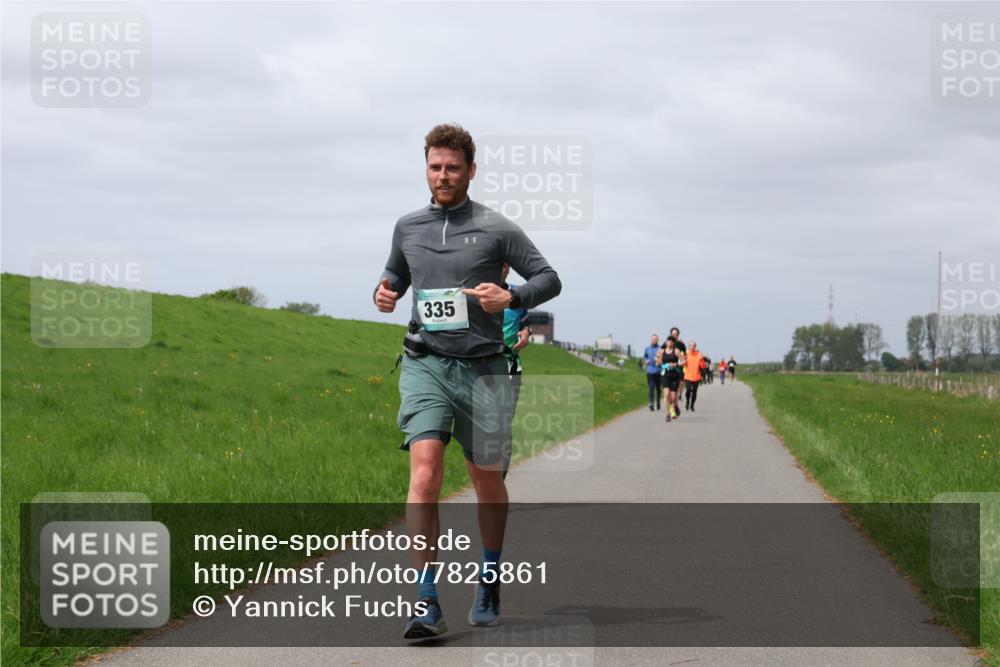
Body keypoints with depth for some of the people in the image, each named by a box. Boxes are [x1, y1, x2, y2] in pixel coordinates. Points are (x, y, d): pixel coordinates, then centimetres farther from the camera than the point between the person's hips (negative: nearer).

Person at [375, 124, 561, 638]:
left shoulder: (496, 229, 0)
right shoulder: (407, 228, 11)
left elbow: (548, 279, 2)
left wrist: (511, 298, -17)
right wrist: (385, 293, 6)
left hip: (482, 369, -1)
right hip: (424, 364, 1)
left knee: (487, 481, 9)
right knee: (425, 473, -17)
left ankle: (490, 581, 34)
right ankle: (427, 603, -21)